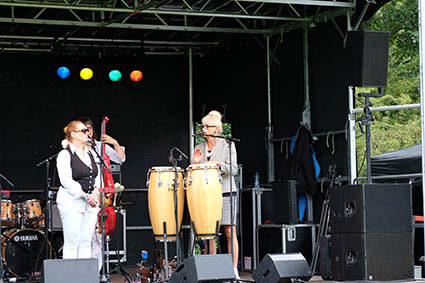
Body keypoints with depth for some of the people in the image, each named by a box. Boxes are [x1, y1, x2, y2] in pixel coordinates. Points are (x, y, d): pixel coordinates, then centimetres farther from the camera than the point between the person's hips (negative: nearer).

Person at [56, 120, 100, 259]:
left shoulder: (90, 154, 15)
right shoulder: (65, 154, -7)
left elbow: (98, 176, 15)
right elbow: (67, 181, -15)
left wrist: (95, 193, -4)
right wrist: (85, 196, -16)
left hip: (91, 202, 6)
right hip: (71, 202, -6)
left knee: (86, 242, 6)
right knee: (72, 242, -6)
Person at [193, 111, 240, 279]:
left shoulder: (227, 145, 2)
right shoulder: (200, 148, 14)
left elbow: (233, 169, -5)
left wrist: (219, 164, -20)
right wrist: (196, 163, -3)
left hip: (225, 192, -4)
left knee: (230, 232, -6)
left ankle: (234, 269, -3)